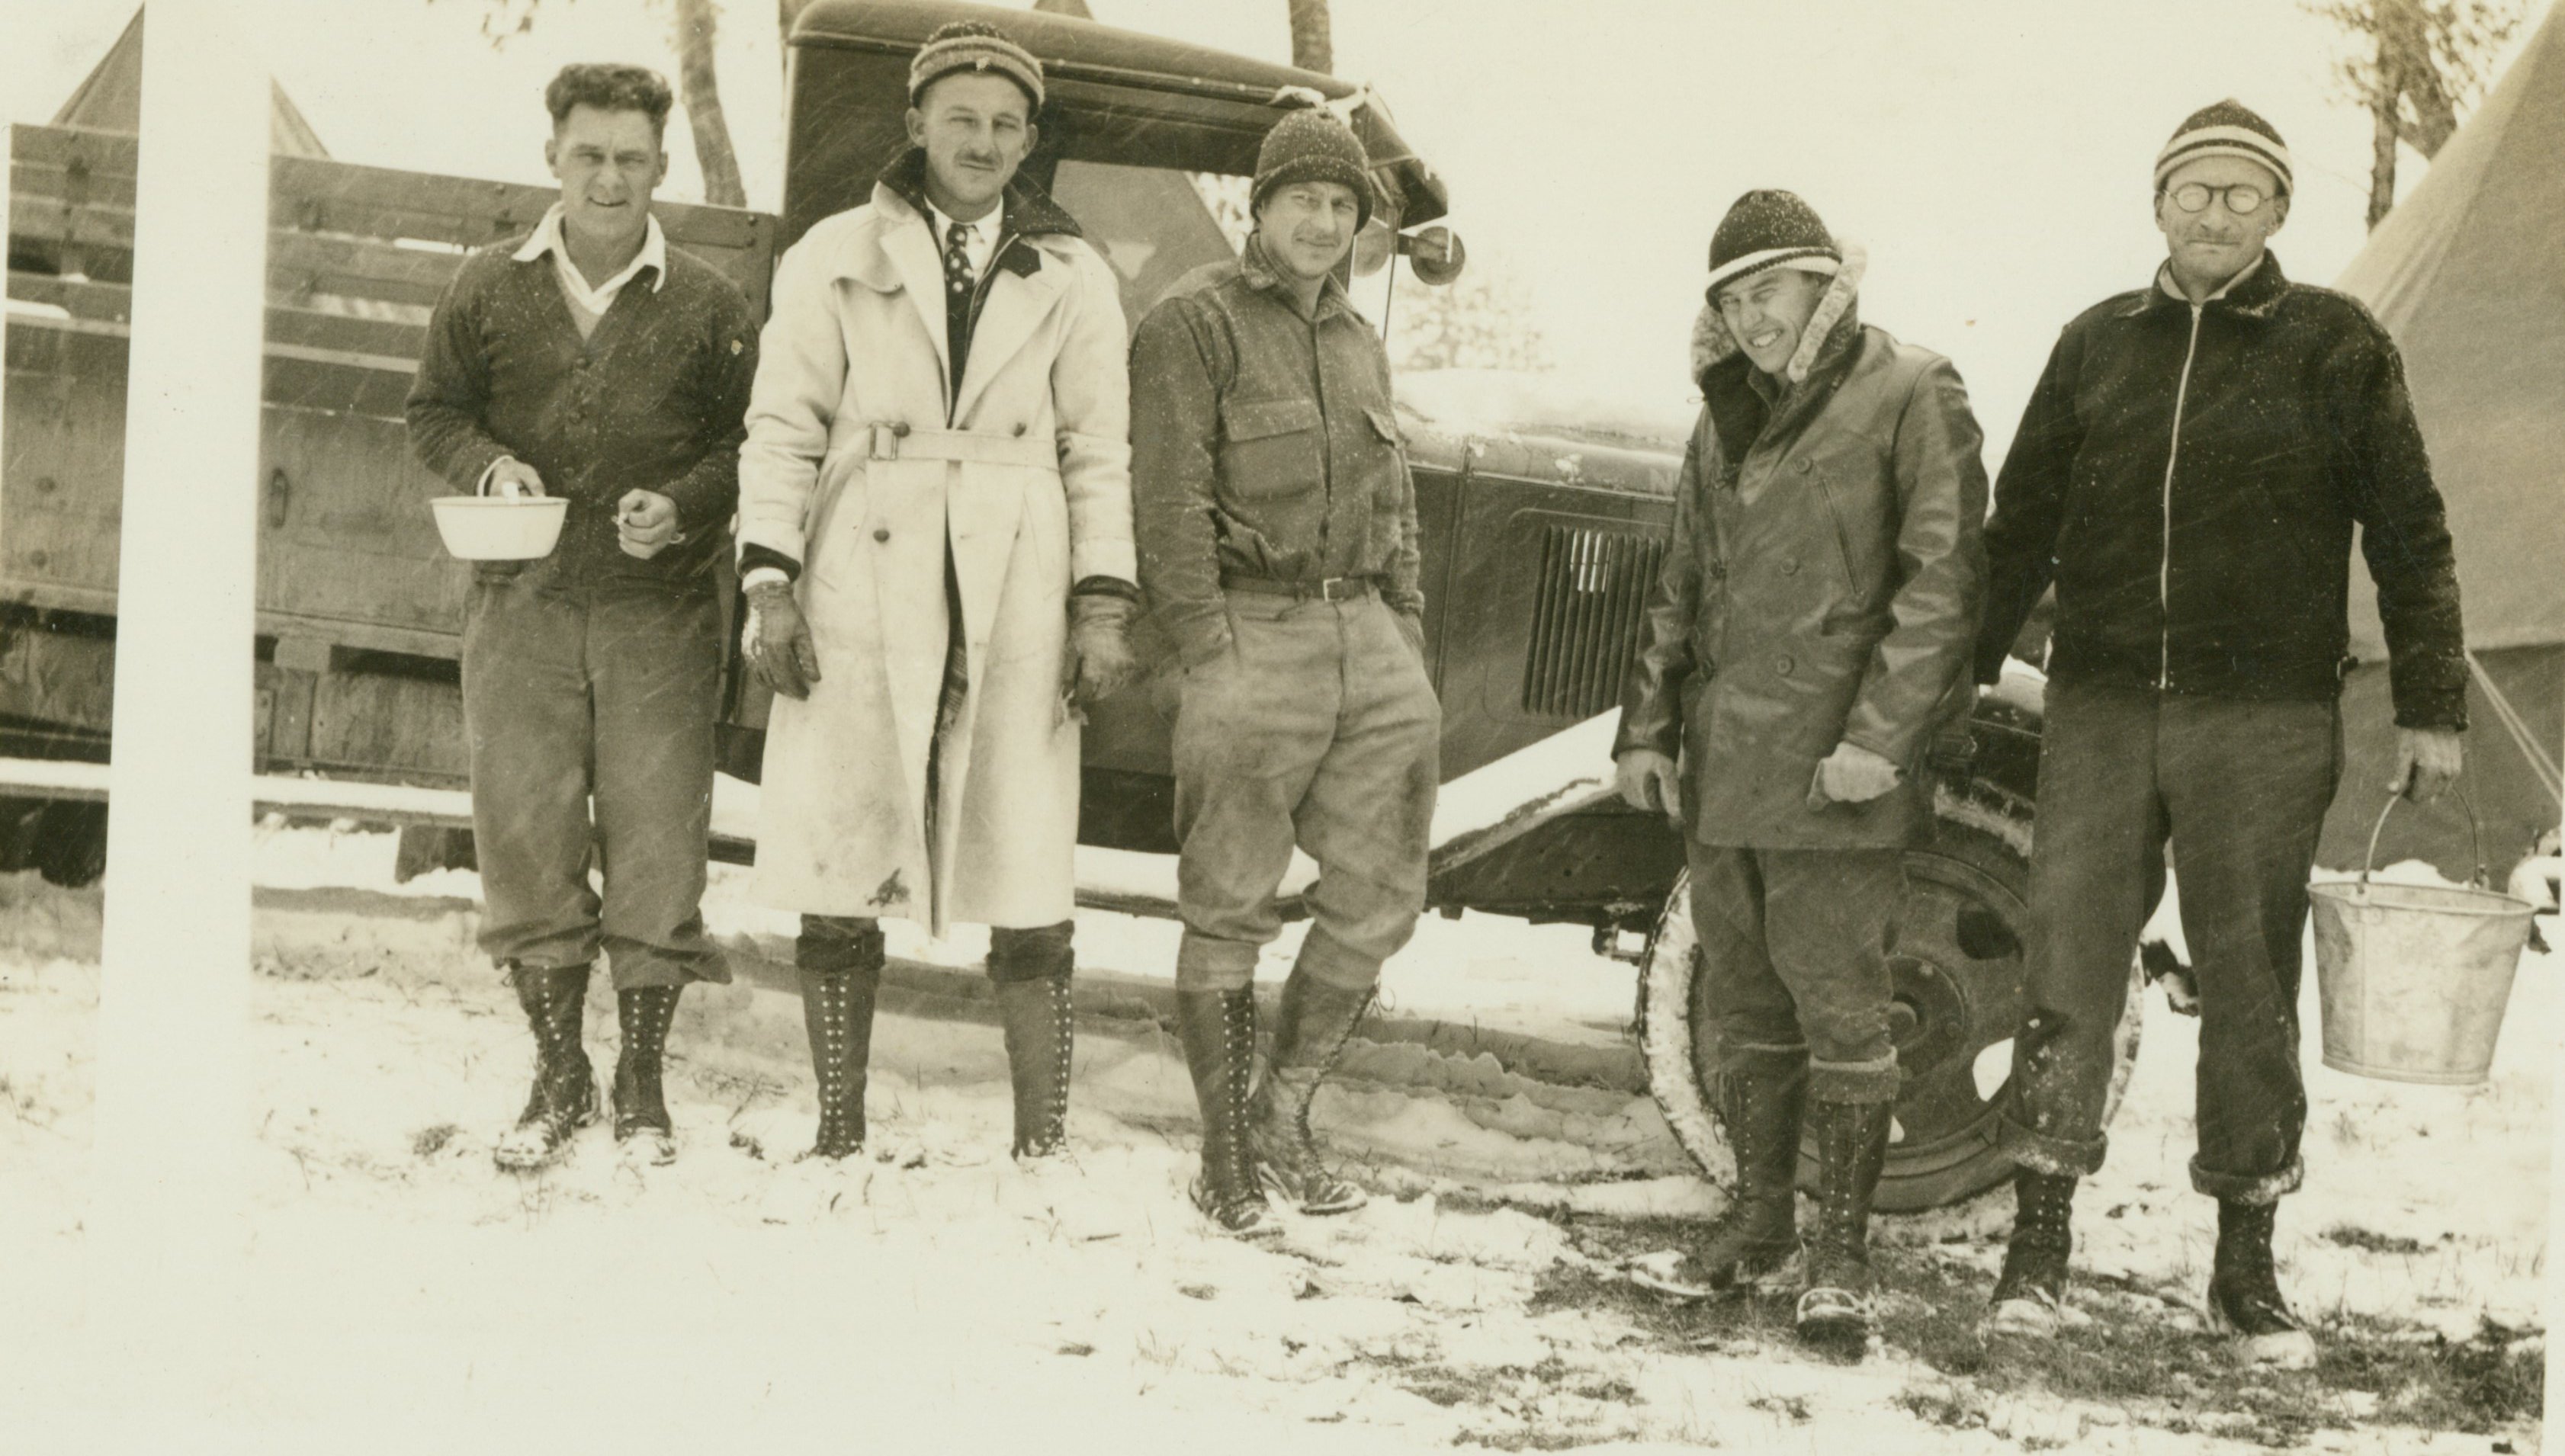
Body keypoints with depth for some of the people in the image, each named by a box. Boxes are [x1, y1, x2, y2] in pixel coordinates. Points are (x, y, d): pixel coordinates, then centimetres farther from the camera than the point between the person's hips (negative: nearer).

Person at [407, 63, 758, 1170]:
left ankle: (641, 1083, 13)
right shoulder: (487, 290, 5)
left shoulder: (707, 306, 2)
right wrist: (489, 464, -5)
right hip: (522, 606, 1)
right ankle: (559, 1079, 16)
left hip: (661, 612, -1)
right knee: (524, 836, 2)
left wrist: (684, 506, -10)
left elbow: (752, 442, 7)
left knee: (655, 841, -1)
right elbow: (434, 413, 15)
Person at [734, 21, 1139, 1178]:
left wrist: (1103, 606, 1)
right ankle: (837, 1139, 9)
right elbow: (783, 427, 6)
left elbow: (1098, 453, 10)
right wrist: (769, 582, -4)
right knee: (838, 877, 0)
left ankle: (1041, 1145, 1)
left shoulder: (1070, 279, 13)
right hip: (862, 588, 0)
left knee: (1028, 881, -4)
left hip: (1015, 596, 0)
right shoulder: (836, 259, 10)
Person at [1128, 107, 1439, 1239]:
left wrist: (1407, 643, 14)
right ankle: (1226, 1162, 7)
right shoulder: (1196, 322, -2)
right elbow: (1171, 504, -9)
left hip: (1363, 632, 7)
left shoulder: (1360, 344, 20)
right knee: (1229, 911, -1)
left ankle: (1283, 1114, 21)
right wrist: (1203, 655, -16)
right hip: (1251, 635, -7)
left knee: (1377, 901, 5)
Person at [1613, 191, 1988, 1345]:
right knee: (1747, 1008, 13)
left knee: (1839, 1008, -3)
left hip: (1831, 775, -7)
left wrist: (1881, 734, -18)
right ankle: (1759, 1223, 24)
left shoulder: (1908, 396, -3)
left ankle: (1842, 1249, 5)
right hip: (1721, 770, 7)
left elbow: (1943, 579, -11)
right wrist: (1646, 729, 15)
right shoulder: (1726, 423, 18)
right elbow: (1679, 592, 24)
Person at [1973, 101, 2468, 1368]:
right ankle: (2038, 1243, 5)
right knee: (2065, 963, -1)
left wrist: (2429, 706, -2)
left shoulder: (2334, 346, 2)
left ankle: (2245, 1267, 13)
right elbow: (2020, 526, 15)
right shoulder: (2096, 344, 10)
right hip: (2099, 705, 2)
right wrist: (1961, 674, 11)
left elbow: (2409, 537, 3)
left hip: (2263, 717, -2)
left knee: (2249, 982, 3)